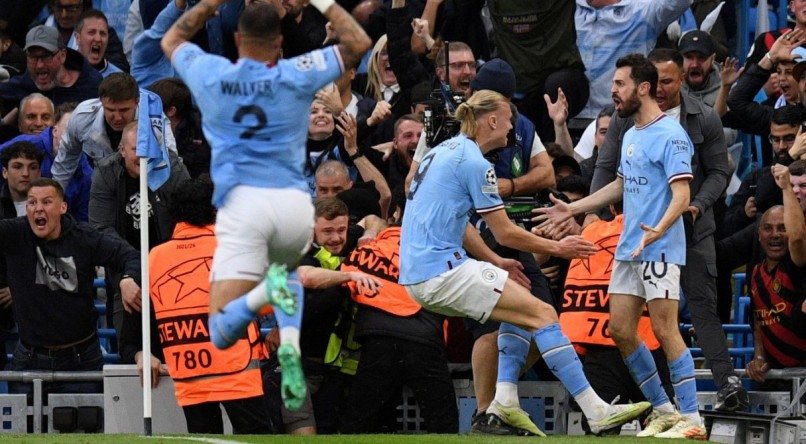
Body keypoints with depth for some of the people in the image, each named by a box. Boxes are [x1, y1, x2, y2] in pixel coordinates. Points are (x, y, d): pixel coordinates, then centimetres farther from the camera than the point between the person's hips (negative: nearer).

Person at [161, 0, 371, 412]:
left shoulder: (210, 75, 6)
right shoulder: (295, 76, 2)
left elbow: (171, 40, 29)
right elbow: (358, 43, 13)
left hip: (241, 204, -1)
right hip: (295, 205, 1)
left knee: (222, 334, -2)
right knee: (286, 269, 37)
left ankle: (265, 291, -36)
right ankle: (290, 347, 5)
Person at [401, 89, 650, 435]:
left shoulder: (444, 152, 18)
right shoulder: (475, 164, -10)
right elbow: (505, 234, -8)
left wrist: (496, 263, 29)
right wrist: (557, 248, 5)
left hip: (417, 274, 10)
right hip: (443, 272, -10)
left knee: (522, 313, 20)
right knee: (543, 314, -9)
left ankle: (504, 399, 5)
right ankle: (596, 412, -14)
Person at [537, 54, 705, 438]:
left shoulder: (670, 135, -13)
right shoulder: (631, 135, 15)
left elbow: (681, 194, -21)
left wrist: (658, 230, -37)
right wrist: (572, 209, 30)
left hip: (659, 249, -9)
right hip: (628, 249, 9)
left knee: (664, 331, -11)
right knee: (620, 330, 7)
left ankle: (691, 419, -7)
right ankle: (663, 410, 16)